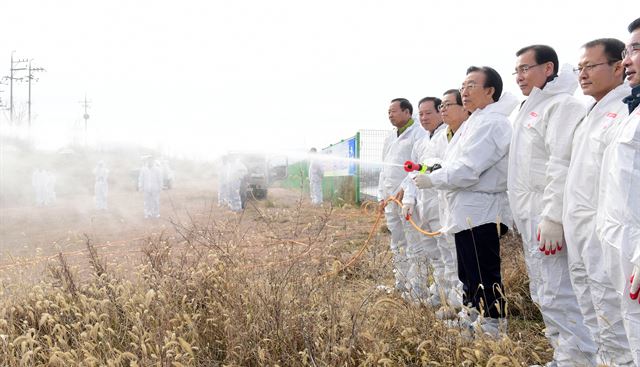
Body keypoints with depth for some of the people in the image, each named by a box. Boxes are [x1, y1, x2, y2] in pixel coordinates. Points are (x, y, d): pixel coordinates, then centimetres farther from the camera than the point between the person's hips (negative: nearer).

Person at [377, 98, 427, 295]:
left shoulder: (419, 134, -7)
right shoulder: (390, 138, 20)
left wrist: (405, 188, -21)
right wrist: (381, 196, 17)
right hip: (390, 198, 9)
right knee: (396, 245, 14)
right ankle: (401, 286, 22)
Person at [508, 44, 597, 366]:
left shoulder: (563, 105, -11)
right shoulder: (531, 108, 20)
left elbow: (562, 166, -22)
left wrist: (553, 218, -26)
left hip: (548, 219, -10)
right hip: (531, 219, 10)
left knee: (558, 297, -11)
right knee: (543, 294, 16)